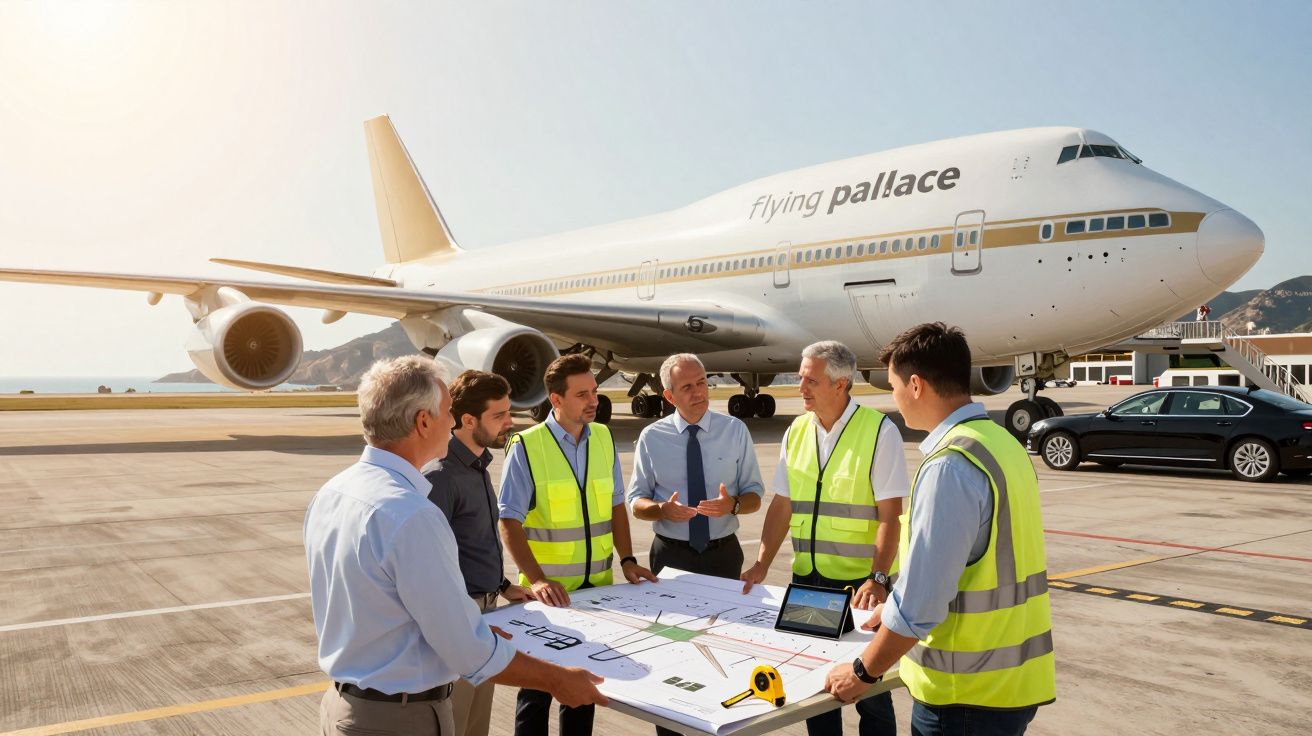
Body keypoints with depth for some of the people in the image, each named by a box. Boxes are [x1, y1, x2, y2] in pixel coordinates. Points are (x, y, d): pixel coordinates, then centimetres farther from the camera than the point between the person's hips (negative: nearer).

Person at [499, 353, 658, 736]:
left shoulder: (604, 439, 2)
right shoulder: (526, 448, -13)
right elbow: (510, 523, -14)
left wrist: (627, 560, -1)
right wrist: (537, 580, -24)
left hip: (598, 585, 5)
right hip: (549, 589, -4)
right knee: (539, 686, 11)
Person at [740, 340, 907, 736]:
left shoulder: (880, 431, -11)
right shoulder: (796, 432, 5)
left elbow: (890, 514, -13)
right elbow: (781, 505, 7)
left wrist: (877, 578, -21)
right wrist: (762, 563, -1)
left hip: (861, 582, -5)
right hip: (807, 579, 5)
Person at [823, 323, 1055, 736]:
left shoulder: (951, 466, -23)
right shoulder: (1002, 443, 5)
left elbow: (920, 603, -23)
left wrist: (862, 672, -10)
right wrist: (896, 612, 21)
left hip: (968, 693, -8)